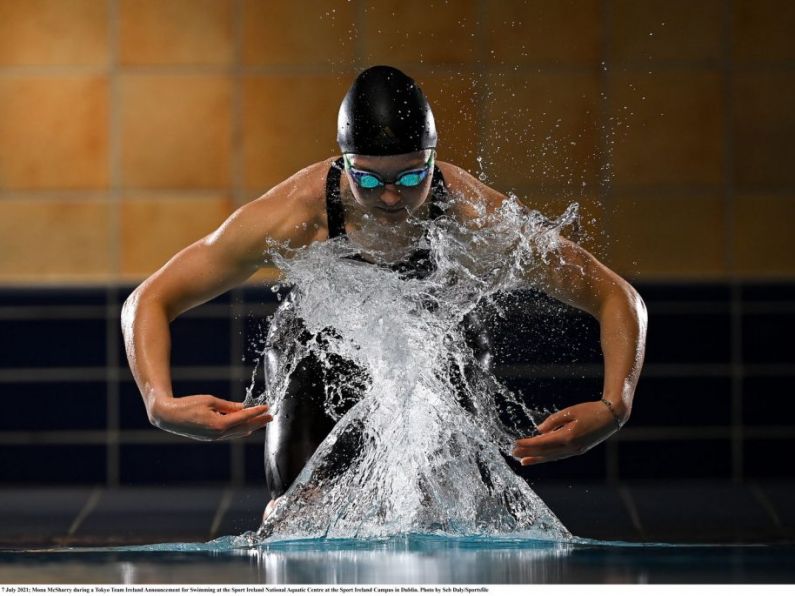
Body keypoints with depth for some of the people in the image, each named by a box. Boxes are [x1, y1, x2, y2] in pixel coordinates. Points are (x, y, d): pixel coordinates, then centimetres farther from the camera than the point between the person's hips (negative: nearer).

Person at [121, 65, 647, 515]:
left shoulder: (476, 215, -34)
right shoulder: (297, 213, -35)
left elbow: (619, 300, -25)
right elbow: (149, 302, -28)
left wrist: (614, 407, -42)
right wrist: (161, 403, -46)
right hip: (318, 365, 0)